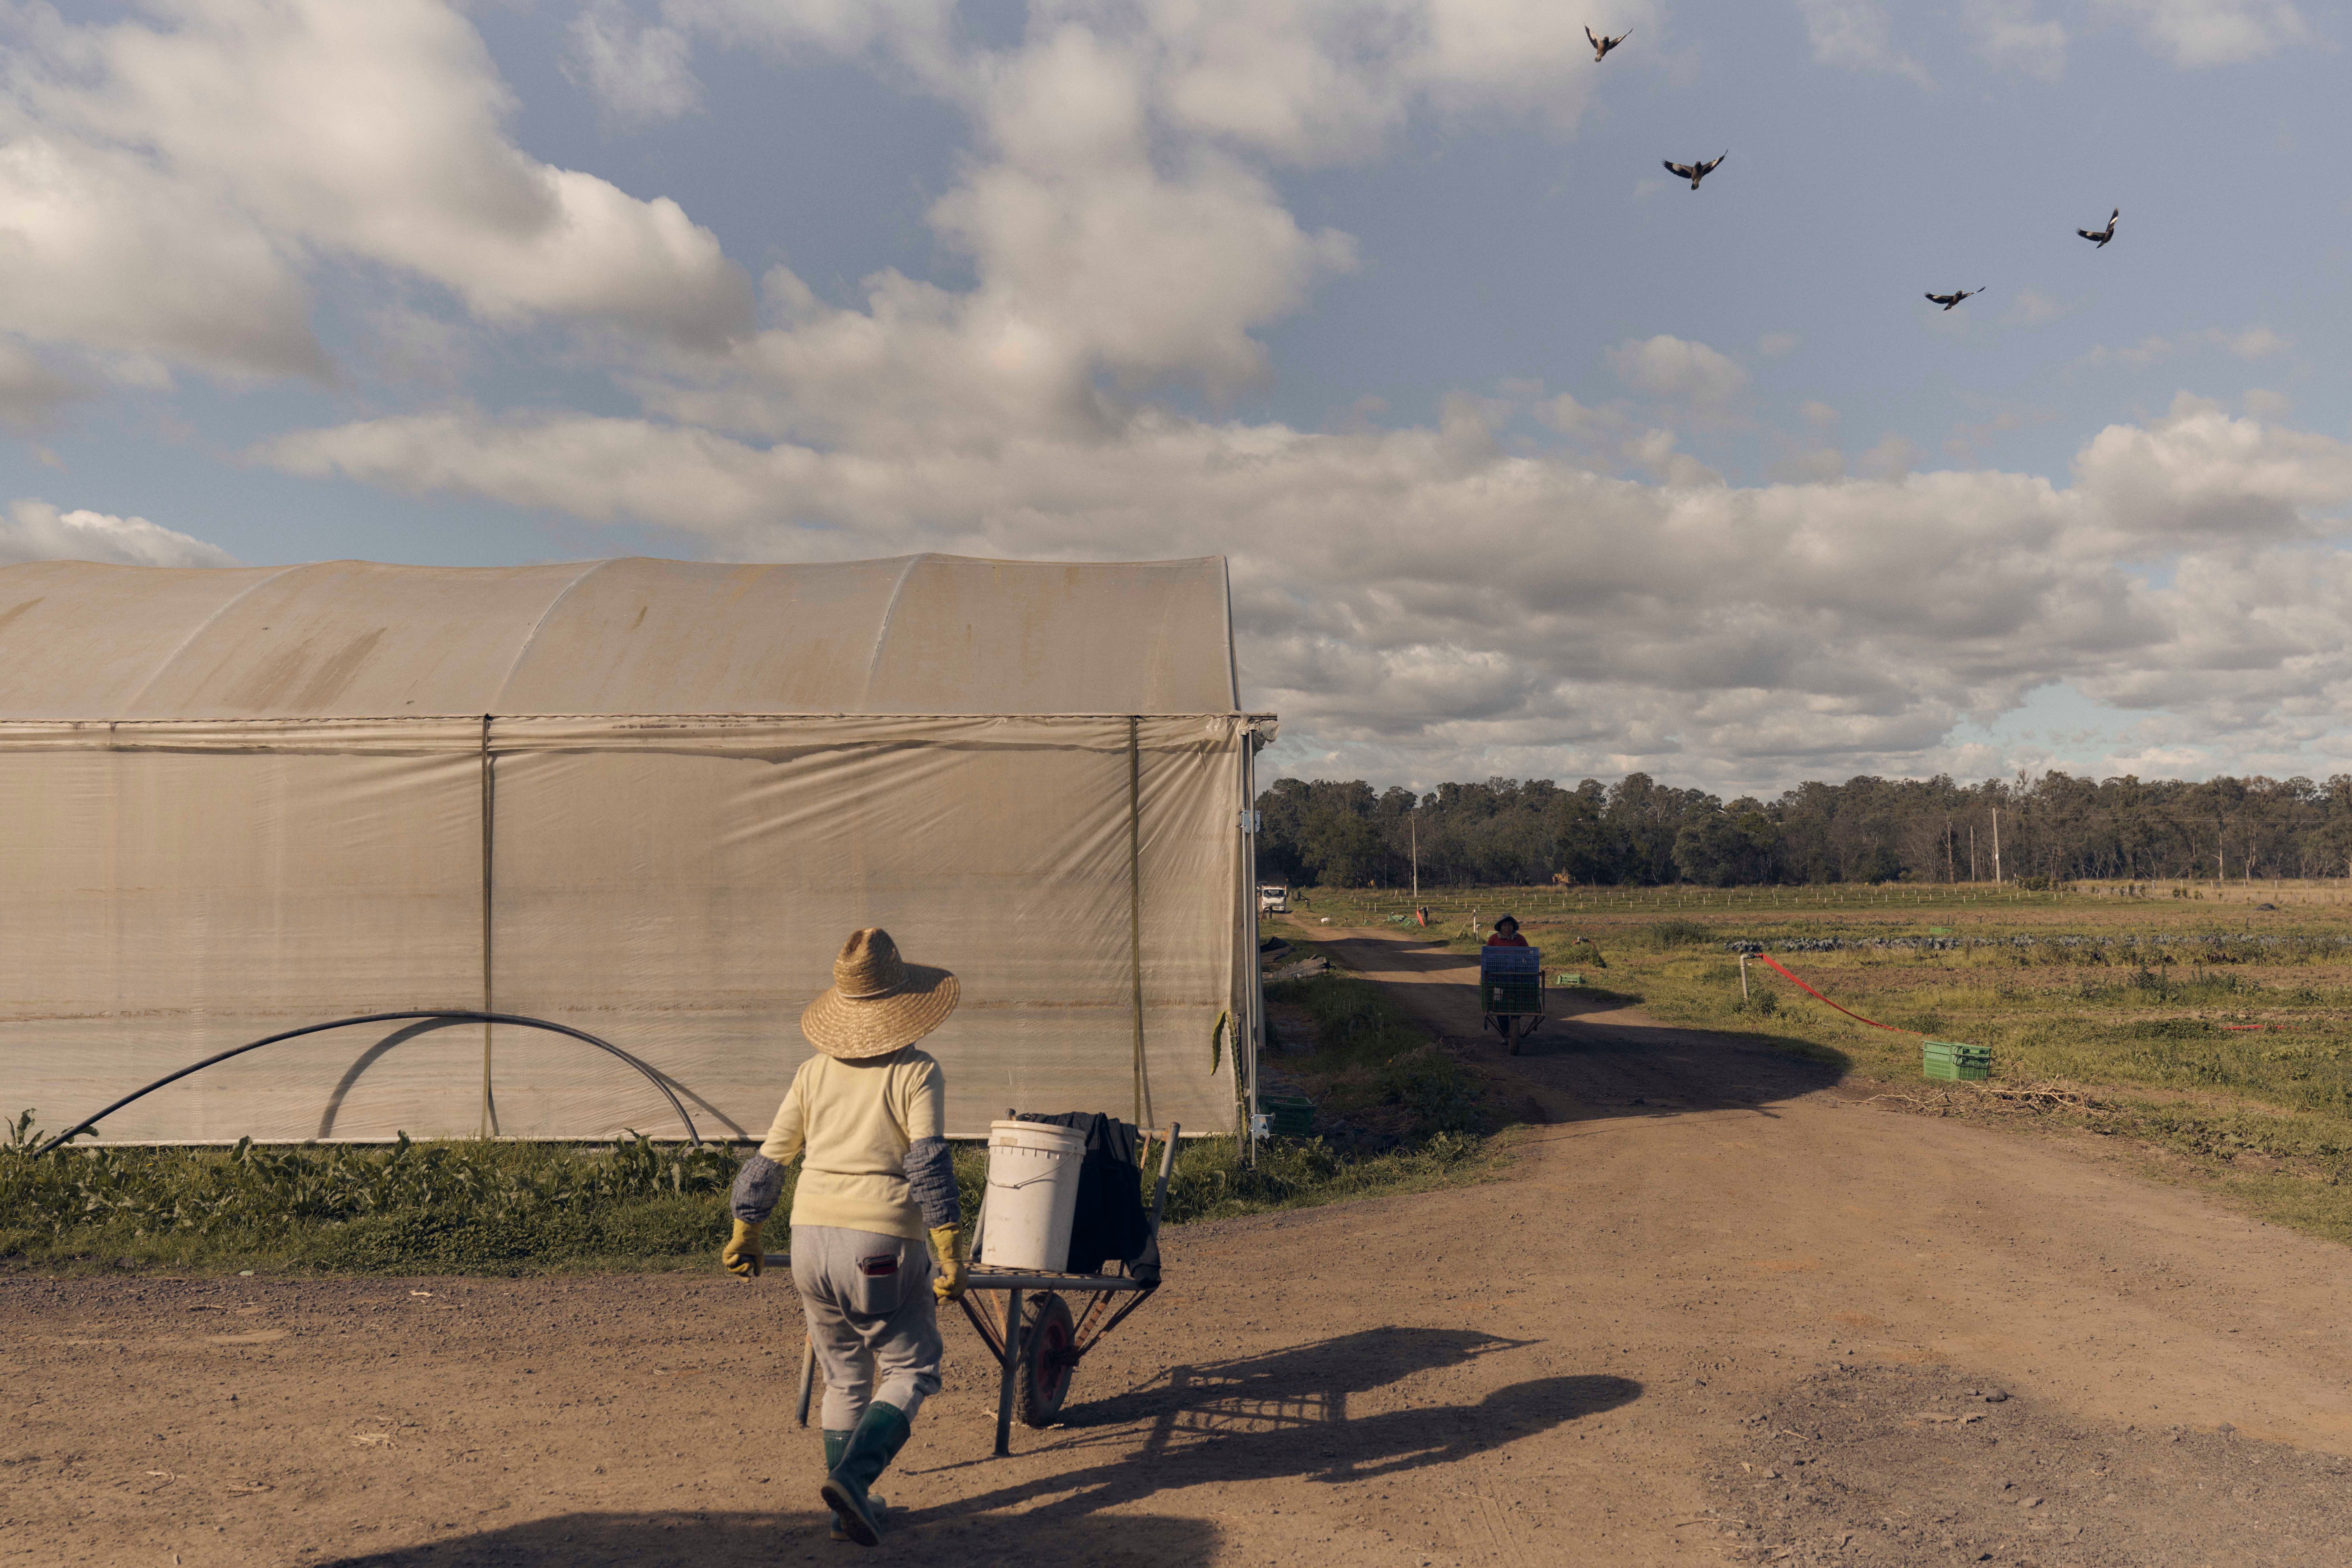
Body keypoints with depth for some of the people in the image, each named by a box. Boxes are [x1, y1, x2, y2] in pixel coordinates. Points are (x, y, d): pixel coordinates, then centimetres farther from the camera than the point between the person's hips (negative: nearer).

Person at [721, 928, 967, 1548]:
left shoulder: (814, 1072, 10)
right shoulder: (917, 1072, -4)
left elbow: (768, 1161, 13)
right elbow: (929, 1164, -14)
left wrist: (744, 1234, 26)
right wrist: (951, 1254, -13)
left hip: (812, 1237, 5)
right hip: (883, 1243, -5)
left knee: (844, 1378, 19)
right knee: (910, 1372, 10)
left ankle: (853, 1508, 25)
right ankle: (853, 1474, -10)